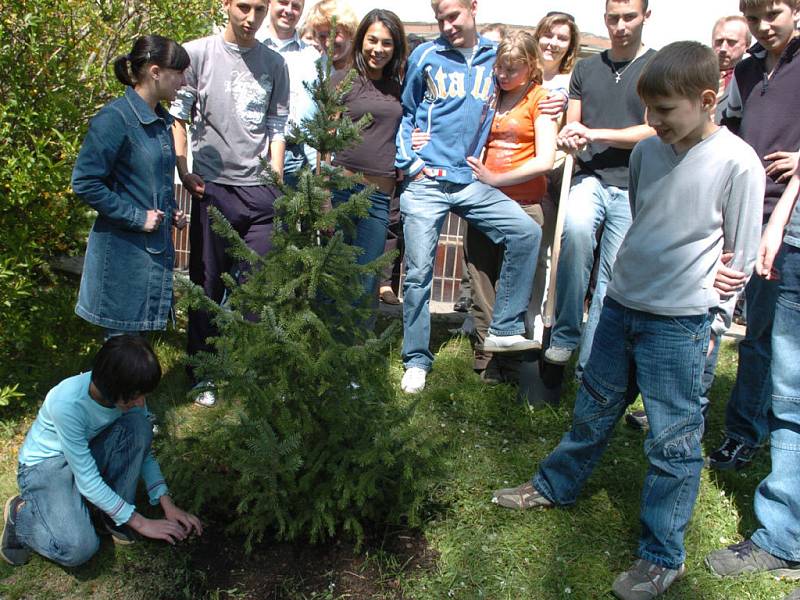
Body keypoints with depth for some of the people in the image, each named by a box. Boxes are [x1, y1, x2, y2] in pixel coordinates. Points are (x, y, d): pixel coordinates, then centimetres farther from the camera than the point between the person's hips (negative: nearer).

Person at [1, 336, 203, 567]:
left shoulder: (128, 392, -19)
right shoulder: (67, 403, -36)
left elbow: (143, 450, -5)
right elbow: (87, 480, -29)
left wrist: (168, 504, -15)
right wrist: (140, 522, -24)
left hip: (86, 452, 5)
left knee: (138, 427, -25)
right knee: (78, 548, -28)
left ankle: (108, 514, -6)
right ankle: (21, 513, 3)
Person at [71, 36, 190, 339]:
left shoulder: (160, 120, 11)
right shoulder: (114, 118, -15)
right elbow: (84, 183, -17)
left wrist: (172, 211, 8)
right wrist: (136, 216, -17)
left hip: (157, 248, 8)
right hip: (123, 253, -8)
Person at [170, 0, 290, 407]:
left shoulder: (274, 63, 10)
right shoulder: (199, 53, 1)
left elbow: (277, 125, 12)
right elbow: (177, 114, 1)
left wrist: (276, 179, 5)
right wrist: (184, 172, -7)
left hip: (260, 189, 2)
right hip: (213, 186, -2)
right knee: (208, 283, 6)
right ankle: (201, 375, 19)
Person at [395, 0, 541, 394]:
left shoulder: (496, 57, 9)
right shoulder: (426, 56, 5)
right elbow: (405, 112, 11)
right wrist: (409, 162, -1)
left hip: (470, 182, 2)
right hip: (425, 181, -2)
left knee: (527, 232, -14)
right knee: (419, 271, -1)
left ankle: (503, 330, -3)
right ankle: (416, 361, 12)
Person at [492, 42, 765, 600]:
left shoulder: (737, 163, -13)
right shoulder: (647, 151, 4)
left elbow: (742, 255, -6)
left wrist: (711, 318, -3)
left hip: (681, 322, -5)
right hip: (621, 303, 6)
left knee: (673, 439, 4)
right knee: (594, 408, 20)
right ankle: (555, 486, 42)